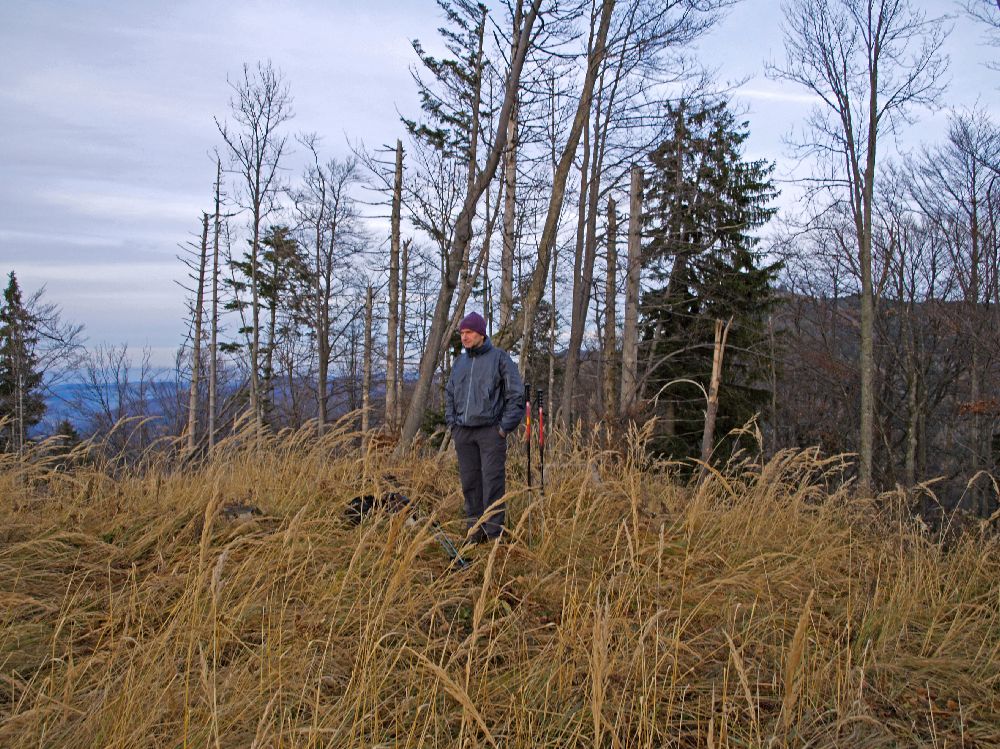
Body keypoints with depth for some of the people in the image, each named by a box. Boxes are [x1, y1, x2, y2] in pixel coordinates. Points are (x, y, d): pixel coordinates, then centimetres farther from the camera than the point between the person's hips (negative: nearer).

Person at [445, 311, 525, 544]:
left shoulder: (500, 357, -1)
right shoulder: (460, 362, 15)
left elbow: (516, 394, -3)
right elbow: (450, 394, 25)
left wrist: (505, 426, -8)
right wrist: (452, 423, 13)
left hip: (490, 430, -5)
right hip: (463, 431, 5)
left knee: (493, 481, -7)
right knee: (469, 481, 6)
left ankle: (493, 531, -1)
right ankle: (475, 528, 14)